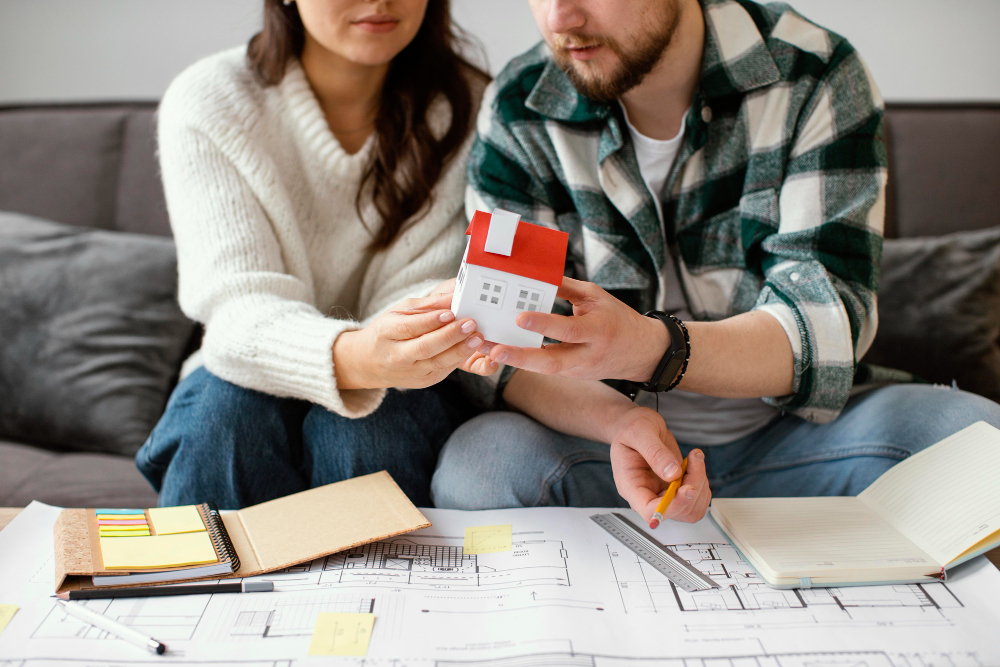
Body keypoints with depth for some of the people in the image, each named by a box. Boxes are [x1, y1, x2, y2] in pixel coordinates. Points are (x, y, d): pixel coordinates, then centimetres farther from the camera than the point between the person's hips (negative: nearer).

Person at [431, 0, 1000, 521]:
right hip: (600, 437, 1)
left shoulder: (815, 77, -10)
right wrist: (616, 420, -33)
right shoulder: (516, 114, -6)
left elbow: (828, 328, -20)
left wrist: (651, 348, -39)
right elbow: (510, 354, -11)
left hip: (789, 433, 0)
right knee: (476, 466, -29)